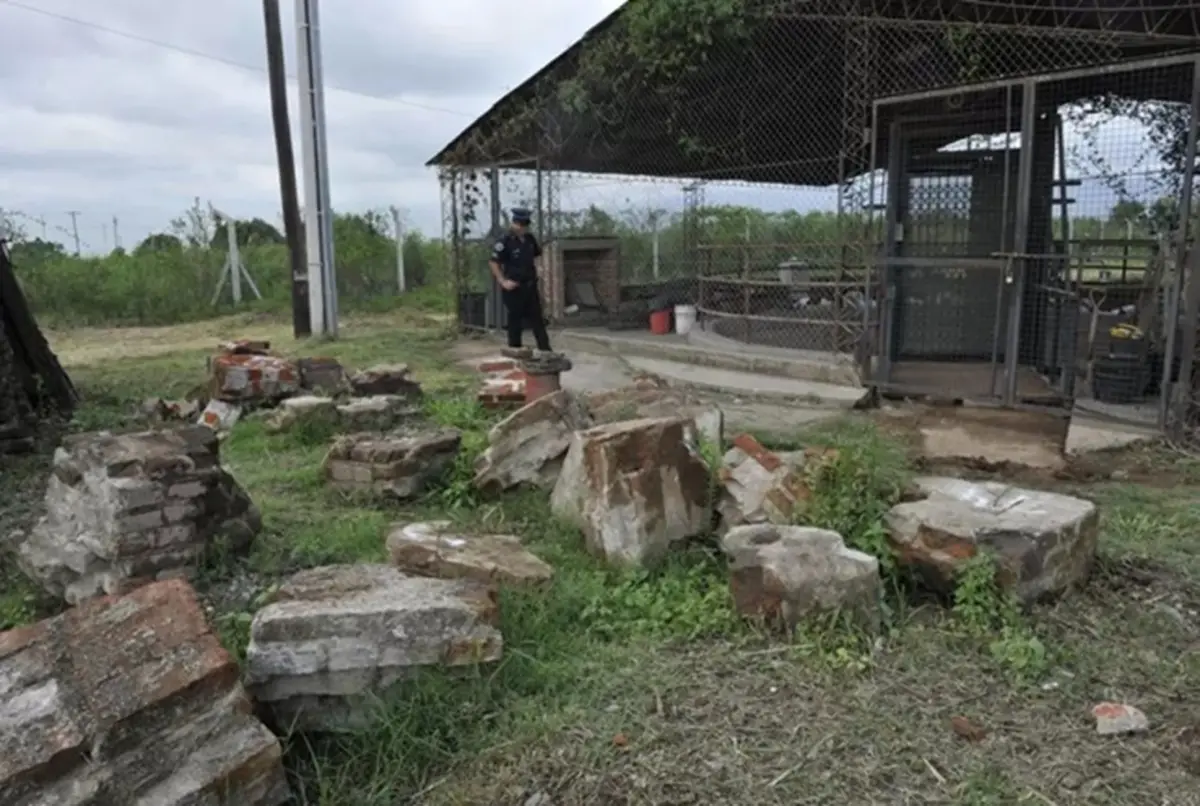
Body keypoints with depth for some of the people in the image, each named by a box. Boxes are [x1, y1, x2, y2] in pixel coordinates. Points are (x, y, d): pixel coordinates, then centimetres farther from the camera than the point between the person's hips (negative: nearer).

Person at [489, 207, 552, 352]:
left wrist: (535, 270, 11)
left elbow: (536, 255, 23)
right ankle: (515, 351, 12)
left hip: (530, 285, 6)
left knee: (537, 319, 8)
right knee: (515, 321, 2)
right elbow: (493, 262, -13)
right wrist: (503, 282, -17)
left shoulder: (529, 238, 5)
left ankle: (545, 350, 12)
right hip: (514, 288, -6)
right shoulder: (505, 240, -14)